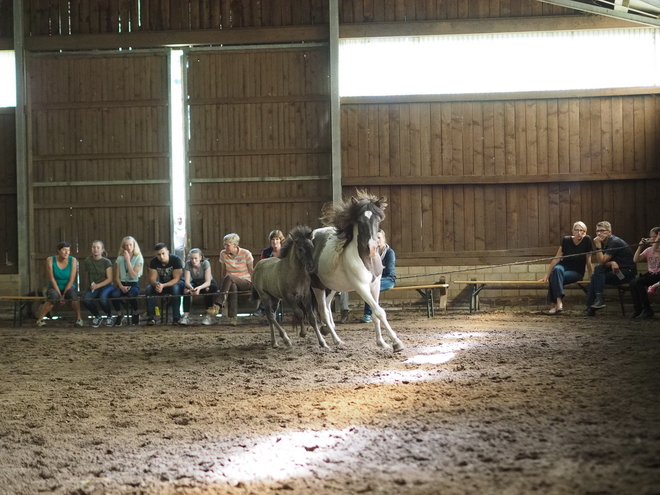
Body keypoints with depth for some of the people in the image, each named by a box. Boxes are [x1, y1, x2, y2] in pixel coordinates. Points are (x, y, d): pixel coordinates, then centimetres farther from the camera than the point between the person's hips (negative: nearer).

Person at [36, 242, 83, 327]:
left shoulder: (73, 260, -6)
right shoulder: (50, 260, -8)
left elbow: (71, 280, -9)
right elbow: (52, 279, -12)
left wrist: (64, 295, -16)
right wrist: (59, 295, -18)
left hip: (68, 288, 1)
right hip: (54, 288, -1)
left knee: (73, 293, -35)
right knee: (54, 295, -36)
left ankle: (79, 319, -24)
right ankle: (40, 319, -29)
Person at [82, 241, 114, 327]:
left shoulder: (106, 262, -3)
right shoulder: (88, 261, 6)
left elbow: (109, 279, -7)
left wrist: (98, 285, -18)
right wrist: (92, 285, 5)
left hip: (106, 286, -3)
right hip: (93, 286, 3)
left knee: (102, 298, -37)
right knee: (85, 299, -30)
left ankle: (109, 316, -4)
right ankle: (97, 316, -1)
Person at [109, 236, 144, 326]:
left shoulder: (138, 258, 0)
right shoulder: (120, 258, 9)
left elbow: (133, 276, -12)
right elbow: (117, 277, 6)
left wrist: (128, 260, -12)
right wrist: (121, 286, -13)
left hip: (134, 284, -2)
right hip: (122, 283, 2)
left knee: (131, 294, -38)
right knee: (113, 294, -33)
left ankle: (136, 314, -7)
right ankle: (119, 314, -5)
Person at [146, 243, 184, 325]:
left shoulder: (176, 260, -25)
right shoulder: (153, 262, -13)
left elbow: (176, 279, -29)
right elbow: (152, 279, -16)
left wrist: (163, 285, -44)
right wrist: (156, 284, -42)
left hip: (177, 283, -4)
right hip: (162, 284, 4)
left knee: (175, 288, -38)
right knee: (149, 288, -24)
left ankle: (176, 318, -33)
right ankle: (151, 317, -21)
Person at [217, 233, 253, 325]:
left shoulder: (246, 254, -7)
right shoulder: (223, 254, 2)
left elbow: (251, 272, -1)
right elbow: (223, 272, 9)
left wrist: (254, 285, -8)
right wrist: (223, 285, -1)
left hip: (246, 283, -2)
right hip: (232, 283, 2)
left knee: (229, 277, -34)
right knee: (233, 287, -37)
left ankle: (220, 303, -39)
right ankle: (233, 317, -42)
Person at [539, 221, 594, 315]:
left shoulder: (587, 240, -9)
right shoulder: (566, 240, -4)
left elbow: (589, 261, -5)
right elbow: (556, 258, -2)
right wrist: (547, 275, -4)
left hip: (577, 272, -2)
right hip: (564, 266, 2)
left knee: (555, 278, -33)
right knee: (556, 270, -37)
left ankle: (553, 305, -35)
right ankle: (558, 302, -45)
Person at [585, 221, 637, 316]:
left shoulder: (614, 242, -16)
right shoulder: (604, 243, 13)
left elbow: (602, 262, -20)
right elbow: (601, 262, 4)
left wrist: (598, 246, -18)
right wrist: (612, 263, -17)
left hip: (627, 272, -9)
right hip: (617, 271, 9)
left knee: (598, 269, -22)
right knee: (594, 277, -2)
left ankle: (599, 299, -25)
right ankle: (590, 308, -5)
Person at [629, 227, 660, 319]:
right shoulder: (648, 250, 13)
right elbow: (636, 259, 4)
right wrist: (640, 246, -2)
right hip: (651, 274, 7)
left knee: (638, 282, -24)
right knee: (633, 283, -17)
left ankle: (647, 310, -17)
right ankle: (638, 310, -10)